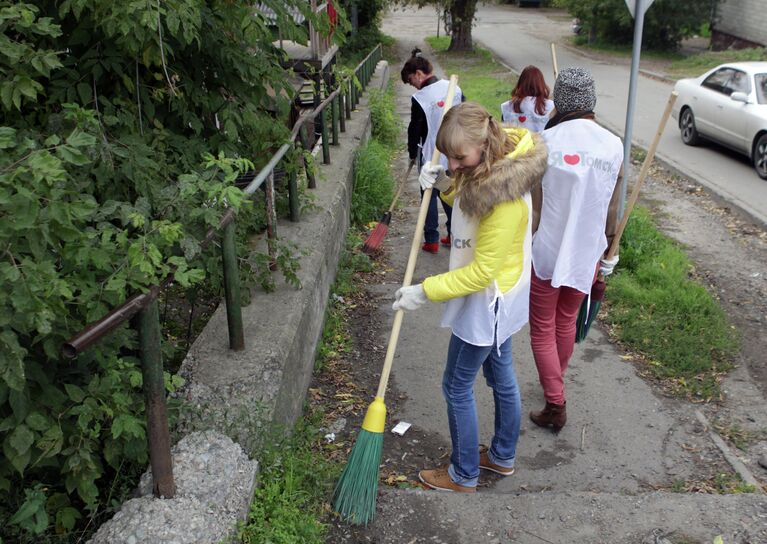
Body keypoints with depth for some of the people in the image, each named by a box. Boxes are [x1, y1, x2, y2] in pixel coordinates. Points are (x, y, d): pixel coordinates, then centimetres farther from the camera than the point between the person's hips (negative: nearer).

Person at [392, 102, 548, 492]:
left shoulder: (505, 195, -33)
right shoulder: (491, 166, -4)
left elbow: (482, 271, -29)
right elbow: (468, 202, 16)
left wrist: (425, 292, -24)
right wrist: (445, 185, -5)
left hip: (487, 303, -10)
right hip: (497, 298, 10)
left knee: (457, 387, 7)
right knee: (501, 376, 23)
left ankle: (464, 476, 26)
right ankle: (502, 456, 43)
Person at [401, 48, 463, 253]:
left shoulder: (419, 98, -18)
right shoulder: (454, 88, 1)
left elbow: (414, 129, -11)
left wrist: (412, 154, 4)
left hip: (430, 156, -6)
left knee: (429, 195, 7)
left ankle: (431, 240, 10)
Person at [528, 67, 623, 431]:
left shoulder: (545, 141, -14)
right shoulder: (614, 145, -5)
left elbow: (533, 208, -12)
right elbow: (611, 209, 2)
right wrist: (608, 251, 16)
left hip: (546, 252, -4)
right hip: (587, 253, 4)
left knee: (543, 330, 11)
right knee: (567, 322, 23)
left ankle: (556, 405, 13)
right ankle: (555, 386, 41)